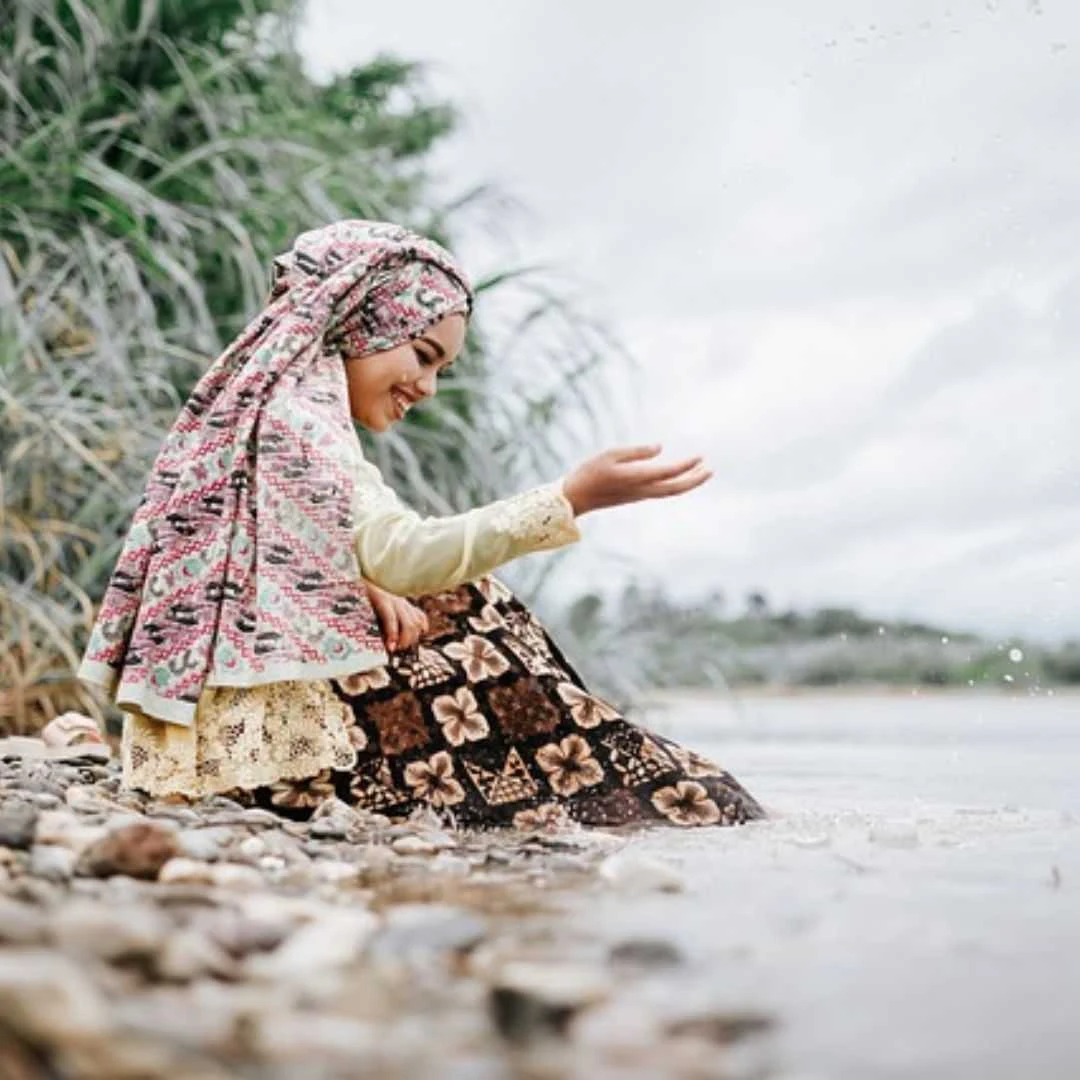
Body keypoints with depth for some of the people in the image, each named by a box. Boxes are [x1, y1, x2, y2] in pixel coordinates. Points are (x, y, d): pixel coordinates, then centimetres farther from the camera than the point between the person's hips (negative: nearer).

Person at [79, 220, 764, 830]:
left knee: (465, 604, 8)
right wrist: (572, 499, -28)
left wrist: (369, 591, -10)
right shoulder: (295, 412, -14)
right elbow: (399, 554, -25)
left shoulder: (281, 404, 18)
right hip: (255, 726, -9)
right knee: (486, 668, -6)